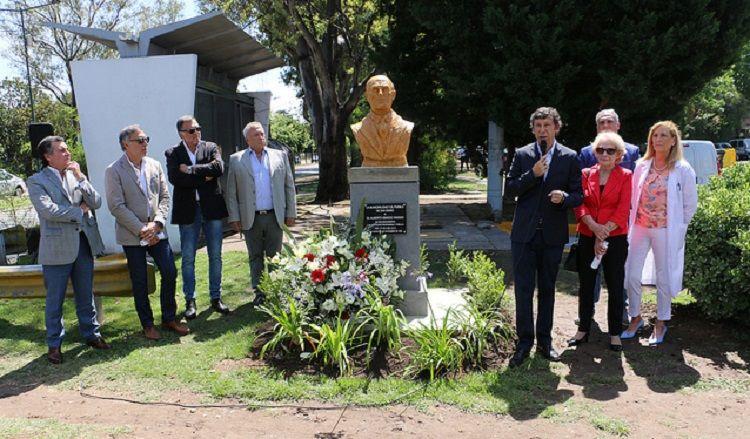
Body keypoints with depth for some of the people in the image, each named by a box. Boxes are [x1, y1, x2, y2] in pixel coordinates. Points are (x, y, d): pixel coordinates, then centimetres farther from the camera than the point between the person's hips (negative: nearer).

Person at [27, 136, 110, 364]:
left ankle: (91, 334, 28)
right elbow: (48, 210, -17)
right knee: (55, 300, 6)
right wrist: (79, 211, -7)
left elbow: (96, 202, 2)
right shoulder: (36, 181, -3)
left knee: (86, 295, 15)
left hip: (84, 243, 4)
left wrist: (80, 177, -7)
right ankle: (54, 344, 18)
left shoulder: (76, 175, 12)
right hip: (57, 247, -4)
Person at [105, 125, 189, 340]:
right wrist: (141, 229, -16)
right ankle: (147, 324, 21)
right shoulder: (114, 171, -8)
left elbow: (164, 197, 5)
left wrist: (157, 223, -10)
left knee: (170, 273, 4)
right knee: (140, 282, 6)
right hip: (132, 236, -4)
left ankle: (169, 318, 21)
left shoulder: (155, 165, 6)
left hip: (157, 232, 4)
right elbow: (116, 206, -12)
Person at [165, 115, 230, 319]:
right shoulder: (173, 153, 0)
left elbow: (219, 168, -14)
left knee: (215, 256, 8)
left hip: (212, 209, 1)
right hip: (188, 211, -1)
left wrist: (190, 169, -15)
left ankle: (216, 298, 21)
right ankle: (190, 301, 18)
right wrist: (204, 176, -15)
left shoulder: (211, 148, 4)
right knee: (188, 259, 6)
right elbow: (175, 178, -16)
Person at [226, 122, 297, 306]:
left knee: (274, 256, 5)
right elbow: (231, 191, 4)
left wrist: (291, 213, 3)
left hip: (275, 216, 1)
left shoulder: (280, 156, 8)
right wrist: (234, 217, -2)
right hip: (250, 218, 0)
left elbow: (289, 185, 8)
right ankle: (259, 293, 18)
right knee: (255, 257, 8)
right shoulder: (236, 159, 4)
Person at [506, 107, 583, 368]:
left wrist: (564, 197, -20)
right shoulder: (522, 155, 3)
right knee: (523, 289, -1)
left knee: (547, 289, 11)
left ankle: (544, 341, 23)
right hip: (524, 233, 0)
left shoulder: (569, 158, 2)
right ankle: (524, 342, 8)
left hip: (553, 235, 1)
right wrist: (532, 174, -16)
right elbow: (510, 189, -2)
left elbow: (578, 195, 2)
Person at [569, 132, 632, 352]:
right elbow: (580, 205, -1)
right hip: (587, 237, 3)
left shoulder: (625, 176, -1)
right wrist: (594, 226, -18)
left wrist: (603, 235, -15)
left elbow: (623, 211, -8)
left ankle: (615, 333, 17)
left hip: (615, 238, -2)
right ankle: (583, 329, 23)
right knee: (585, 285, 10)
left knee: (615, 286, 5)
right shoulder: (587, 174, 6)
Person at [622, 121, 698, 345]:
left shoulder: (682, 169, -6)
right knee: (631, 275, 4)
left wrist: (677, 227, 1)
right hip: (639, 228, 3)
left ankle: (661, 323, 23)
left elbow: (690, 203, 1)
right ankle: (636, 318, 23)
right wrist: (634, 220, 7)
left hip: (665, 230, -3)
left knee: (664, 277, 7)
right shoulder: (642, 166, 4)